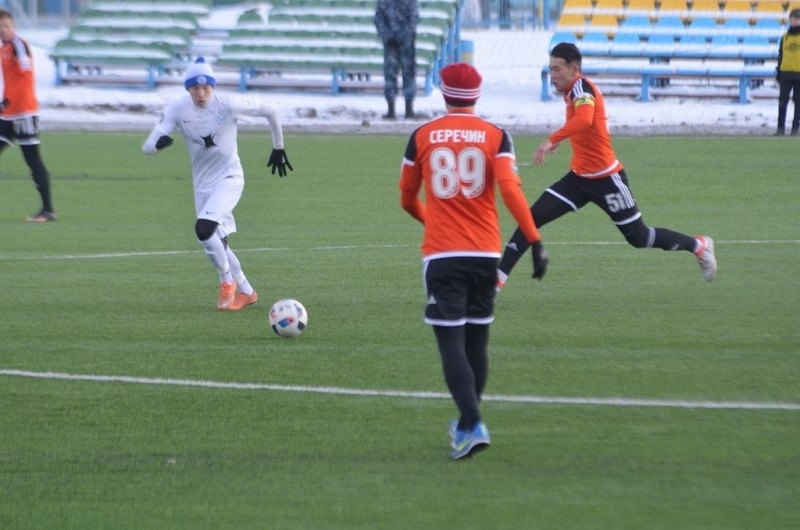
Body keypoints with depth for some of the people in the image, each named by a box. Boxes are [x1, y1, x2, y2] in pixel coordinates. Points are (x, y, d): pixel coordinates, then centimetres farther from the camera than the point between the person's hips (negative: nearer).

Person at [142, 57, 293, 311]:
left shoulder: (228, 104, -20)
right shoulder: (177, 109, -14)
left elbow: (270, 111, -5)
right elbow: (147, 147, -20)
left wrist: (278, 149, 2)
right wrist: (158, 143, -45)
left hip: (229, 178, -5)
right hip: (202, 184, 5)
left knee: (204, 228, -26)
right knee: (217, 244, 12)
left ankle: (227, 281, -5)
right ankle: (246, 292, 32)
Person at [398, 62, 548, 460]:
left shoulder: (422, 136, 3)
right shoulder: (495, 136, 0)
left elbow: (407, 200, 13)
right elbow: (510, 190, -13)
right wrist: (535, 241, -14)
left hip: (441, 254, -2)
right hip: (486, 253, 2)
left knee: (451, 342, -5)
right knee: (476, 340, 16)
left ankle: (473, 425, -22)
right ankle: (467, 424, 26)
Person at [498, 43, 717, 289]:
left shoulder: (581, 87, -19)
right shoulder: (574, 91, 7)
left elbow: (584, 119, -40)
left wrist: (552, 140, -46)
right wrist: (559, 141, 19)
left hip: (605, 178, -9)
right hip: (580, 176, 9)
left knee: (639, 238, 3)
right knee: (532, 219, -6)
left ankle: (699, 246, 24)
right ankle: (498, 277, -8)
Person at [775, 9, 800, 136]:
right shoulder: (785, 37, 9)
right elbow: (780, 55, 14)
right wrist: (778, 72, 11)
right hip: (786, 73, 3)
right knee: (782, 101, 0)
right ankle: (781, 127, 4)